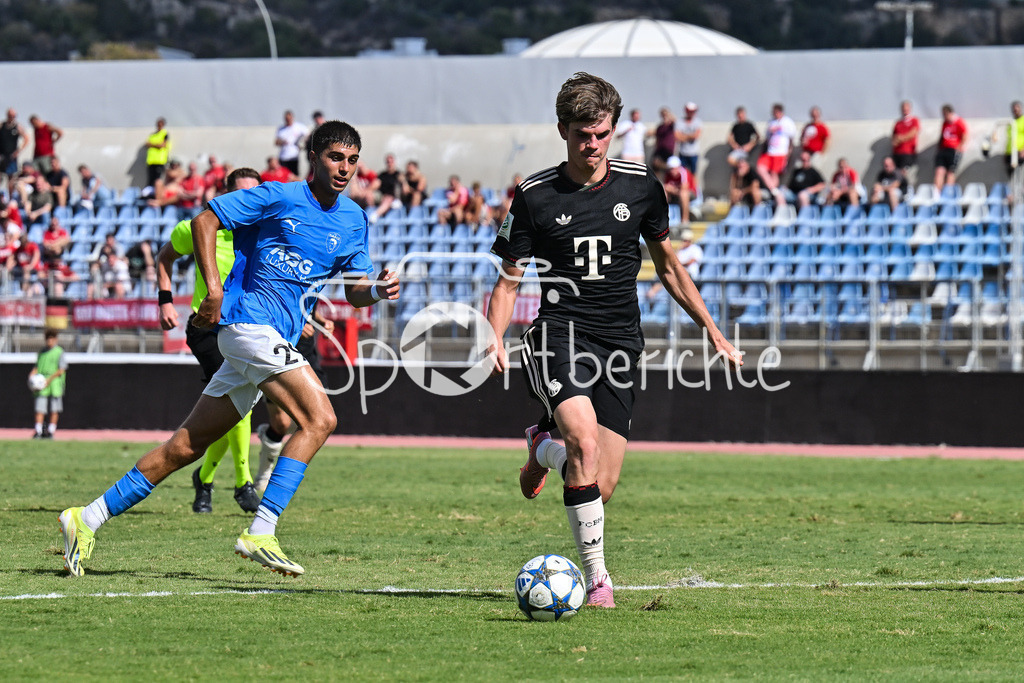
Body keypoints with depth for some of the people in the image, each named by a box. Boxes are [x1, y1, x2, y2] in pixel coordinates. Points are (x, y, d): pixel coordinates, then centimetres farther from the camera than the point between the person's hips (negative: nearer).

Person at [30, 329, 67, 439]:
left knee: (54, 410, 1)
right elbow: (37, 366, 19)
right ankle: (38, 431, -8)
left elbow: (61, 370, -7)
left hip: (54, 382, -4)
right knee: (40, 408, -5)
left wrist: (49, 379, -17)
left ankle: (51, 431, 6)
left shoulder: (60, 352, -1)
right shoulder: (42, 351, 16)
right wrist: (32, 374, -2)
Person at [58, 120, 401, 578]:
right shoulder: (279, 197, -6)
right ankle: (259, 534, -24)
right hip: (251, 321, -7)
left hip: (278, 340, 7)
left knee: (188, 445, 7)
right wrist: (214, 289, -13)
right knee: (319, 419, -21)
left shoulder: (353, 220, 14)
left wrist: (378, 289, -7)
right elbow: (205, 221, -4)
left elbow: (353, 289, 17)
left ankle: (88, 519, 11)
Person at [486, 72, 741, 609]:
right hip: (560, 334, -3)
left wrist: (712, 330, 16)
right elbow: (508, 281, 6)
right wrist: (495, 338, -11)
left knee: (601, 487, -4)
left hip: (620, 343, 3)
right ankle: (597, 576, -17)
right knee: (585, 440, -29)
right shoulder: (535, 197, 0)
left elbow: (667, 266, 19)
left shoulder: (640, 186, 6)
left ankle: (545, 446, 31)